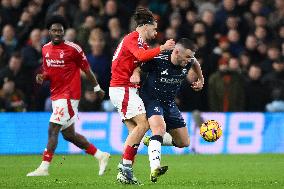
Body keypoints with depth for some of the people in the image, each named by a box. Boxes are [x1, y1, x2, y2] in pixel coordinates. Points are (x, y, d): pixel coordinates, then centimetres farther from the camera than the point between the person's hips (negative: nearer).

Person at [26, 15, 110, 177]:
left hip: (69, 95, -8)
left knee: (53, 130, -13)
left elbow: (87, 69, 0)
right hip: (56, 95, 8)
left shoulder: (73, 49, -10)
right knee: (69, 134, 13)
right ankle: (101, 155, 25)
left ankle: (44, 168, -11)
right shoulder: (46, 49, 10)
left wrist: (97, 88, 7)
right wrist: (42, 77, -1)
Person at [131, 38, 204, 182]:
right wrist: (135, 75, -33)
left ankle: (152, 141, 30)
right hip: (151, 99, -7)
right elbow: (138, 69, -11)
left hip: (169, 104, 7)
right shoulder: (158, 60, -23)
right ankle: (155, 168, -47)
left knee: (184, 143, 8)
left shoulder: (188, 62, -8)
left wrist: (201, 80, 26)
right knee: (160, 127, -36)